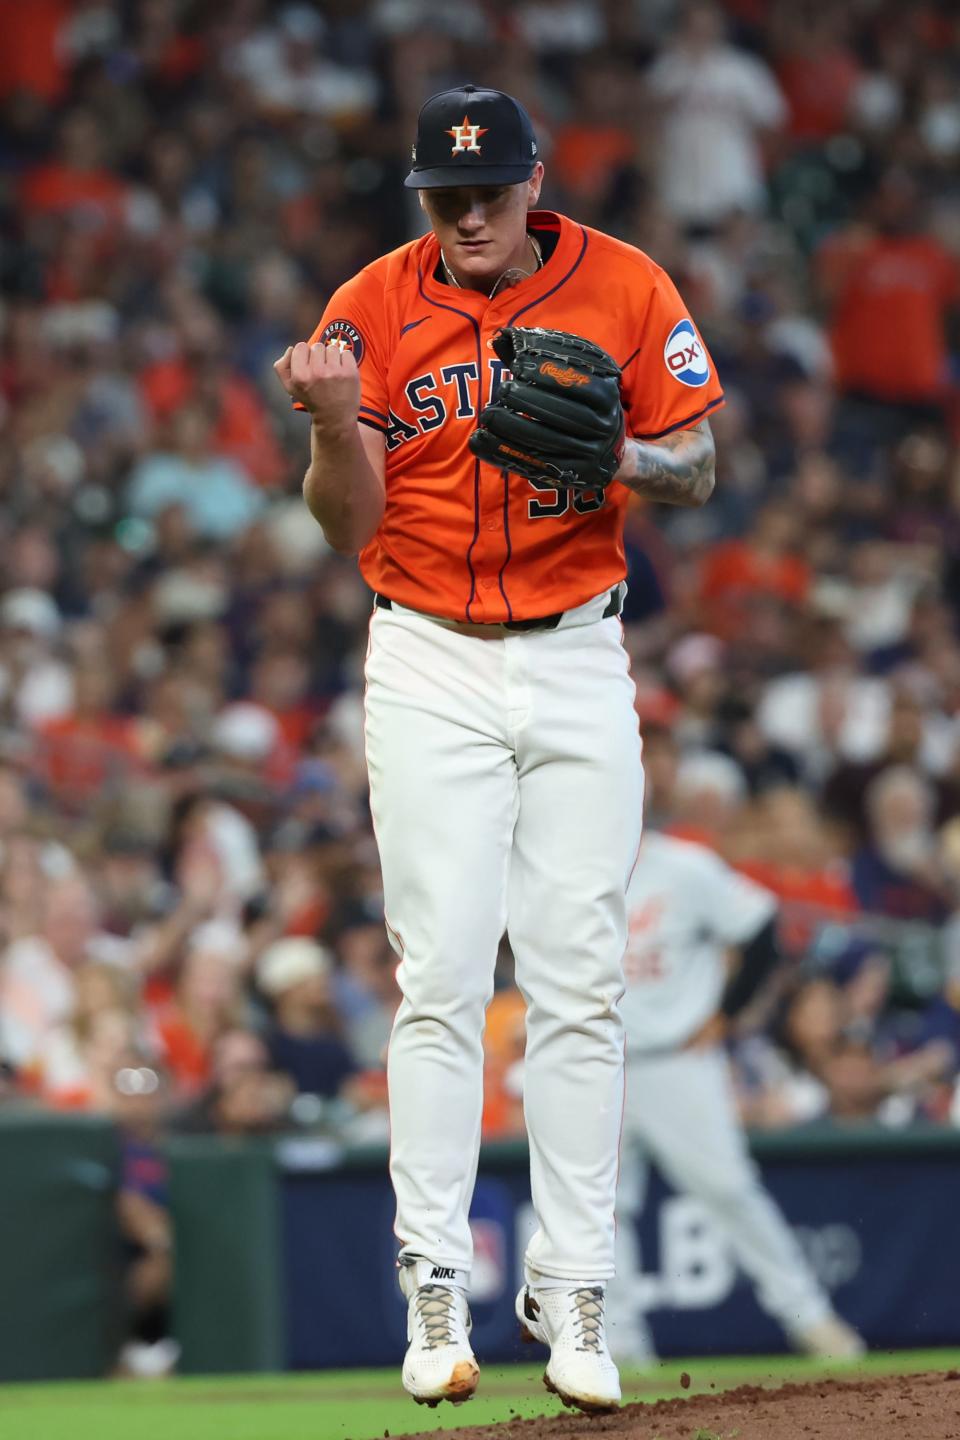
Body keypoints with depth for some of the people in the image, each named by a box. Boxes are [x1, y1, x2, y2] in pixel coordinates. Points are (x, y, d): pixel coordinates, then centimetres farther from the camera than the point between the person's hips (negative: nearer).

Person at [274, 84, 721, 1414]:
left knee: (579, 986, -1)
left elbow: (698, 470, 2)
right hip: (430, 667, -1)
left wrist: (616, 456, -19)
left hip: (578, 665, 1)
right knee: (441, 978, -6)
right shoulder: (371, 309, -2)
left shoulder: (626, 290, -1)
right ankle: (435, 1289, -3)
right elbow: (350, 526, -3)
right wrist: (334, 425, -23)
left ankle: (570, 1292, 4)